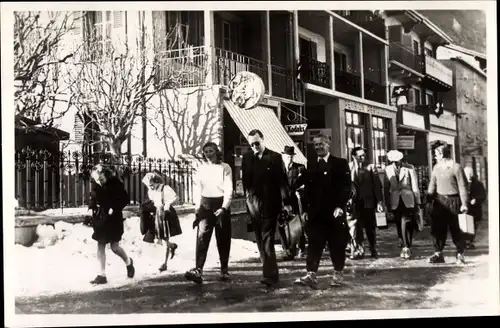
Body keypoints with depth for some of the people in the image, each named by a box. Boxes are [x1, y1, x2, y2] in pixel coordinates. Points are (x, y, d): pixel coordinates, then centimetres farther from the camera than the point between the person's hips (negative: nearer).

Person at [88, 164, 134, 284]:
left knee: (114, 247, -2)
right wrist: (92, 207, -4)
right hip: (100, 219, 5)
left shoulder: (115, 183, -14)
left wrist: (114, 208, -21)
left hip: (113, 219, -5)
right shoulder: (95, 185, 0)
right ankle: (102, 275, 8)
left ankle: (128, 262, 29)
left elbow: (125, 198, -12)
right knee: (100, 246, 3)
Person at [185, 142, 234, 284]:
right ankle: (198, 270, -21)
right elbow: (199, 189, 11)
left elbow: (228, 190, -8)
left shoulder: (225, 168, -2)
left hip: (221, 204, -2)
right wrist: (197, 208, 6)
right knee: (202, 236, -12)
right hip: (205, 204, 2)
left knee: (223, 239, 5)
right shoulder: (202, 168, 8)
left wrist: (224, 208, -19)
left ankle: (224, 270, 17)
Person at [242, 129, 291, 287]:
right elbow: (245, 181, 9)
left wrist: (285, 202, -11)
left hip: (270, 204, -4)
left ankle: (270, 275, -9)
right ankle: (269, 271, 18)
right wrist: (247, 200, 4)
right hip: (253, 205, 4)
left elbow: (282, 181, -5)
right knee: (260, 240, 8)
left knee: (267, 239, -9)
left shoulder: (275, 157, -3)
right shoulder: (247, 158, 7)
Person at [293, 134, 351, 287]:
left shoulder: (340, 163, 1)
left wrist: (340, 206, -14)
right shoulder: (310, 164, 11)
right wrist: (306, 208, 3)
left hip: (334, 211, -3)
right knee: (314, 243, -1)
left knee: (337, 244, 5)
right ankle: (311, 274, -3)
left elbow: (346, 187, -4)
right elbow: (307, 187, 10)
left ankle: (338, 274, 17)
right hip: (315, 212, 3)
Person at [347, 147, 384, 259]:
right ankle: (360, 249, 9)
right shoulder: (348, 167, 0)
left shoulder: (370, 167, 1)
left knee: (370, 226, 7)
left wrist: (379, 201, -5)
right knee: (356, 226, -1)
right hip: (354, 201, 0)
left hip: (368, 201, 0)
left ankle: (373, 249, 18)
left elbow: (377, 185, -1)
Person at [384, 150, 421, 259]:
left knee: (405, 224, -14)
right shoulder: (388, 169, 3)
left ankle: (406, 247, -3)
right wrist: (387, 204, 6)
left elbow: (415, 186, 2)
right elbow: (386, 188, 8)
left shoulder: (409, 168, -2)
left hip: (408, 201, -3)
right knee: (400, 226, 6)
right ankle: (405, 247, 18)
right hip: (395, 202, 3)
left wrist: (417, 202, 3)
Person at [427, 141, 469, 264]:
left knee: (455, 229, 1)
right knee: (437, 228, 1)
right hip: (439, 200, 5)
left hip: (453, 201, -5)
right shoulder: (436, 167, 8)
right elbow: (432, 185, 12)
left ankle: (460, 254, 13)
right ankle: (438, 254, 6)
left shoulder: (456, 167, -9)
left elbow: (462, 186, -9)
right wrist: (429, 201, 6)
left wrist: (464, 204, -12)